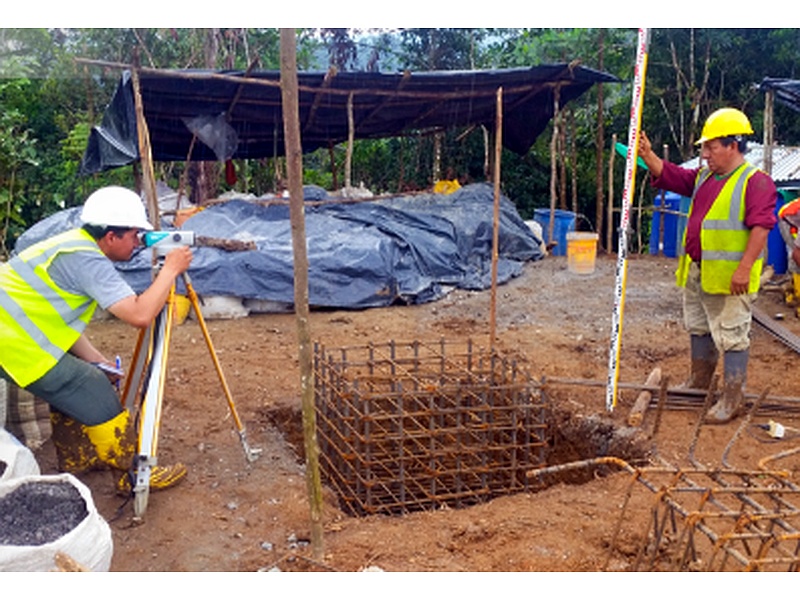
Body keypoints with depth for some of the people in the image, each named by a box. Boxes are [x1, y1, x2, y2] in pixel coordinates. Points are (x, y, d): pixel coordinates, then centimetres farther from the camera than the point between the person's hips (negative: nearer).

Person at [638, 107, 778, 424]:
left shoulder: (756, 182, -14)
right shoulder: (703, 176, 12)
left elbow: (760, 228, -20)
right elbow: (670, 176, 14)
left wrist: (745, 268, -25)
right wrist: (648, 155, -2)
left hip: (730, 277, -9)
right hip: (696, 273, 9)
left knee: (731, 336, -2)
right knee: (698, 329, 21)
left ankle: (732, 398, 7)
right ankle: (699, 382, 38)